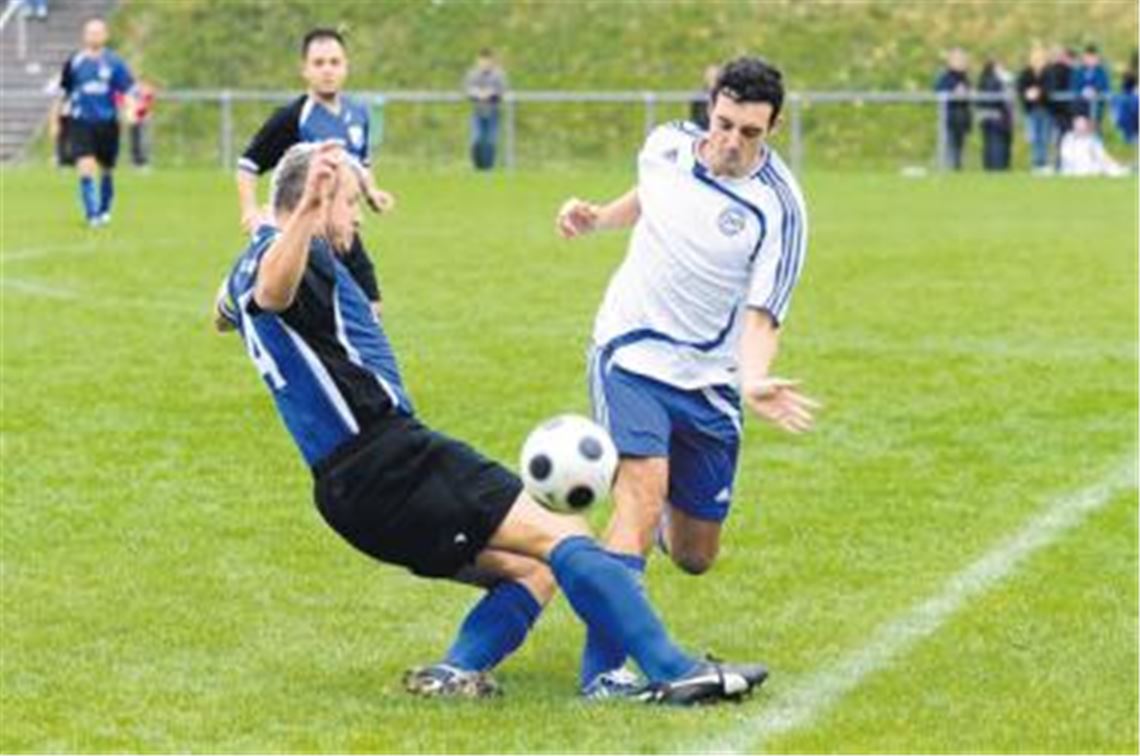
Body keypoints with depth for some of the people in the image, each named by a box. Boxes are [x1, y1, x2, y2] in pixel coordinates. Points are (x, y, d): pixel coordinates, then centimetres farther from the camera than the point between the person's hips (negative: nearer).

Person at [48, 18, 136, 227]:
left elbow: (128, 92, 2)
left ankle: (104, 211, 33)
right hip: (80, 123, -1)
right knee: (86, 169, -16)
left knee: (107, 171, 13)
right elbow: (63, 94, 13)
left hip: (107, 124, 1)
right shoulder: (74, 63, 3)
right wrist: (54, 121, 15)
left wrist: (130, 110, -19)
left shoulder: (114, 63, 1)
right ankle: (91, 214, -15)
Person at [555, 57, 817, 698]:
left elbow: (762, 315, -21)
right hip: (630, 353, 0)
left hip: (708, 381, 0)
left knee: (695, 557, 11)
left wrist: (753, 382, -39)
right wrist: (598, 217, 2)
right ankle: (603, 668, -26)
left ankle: (664, 519, 50)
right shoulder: (667, 145, -6)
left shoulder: (779, 207, -17)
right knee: (643, 494, -25)